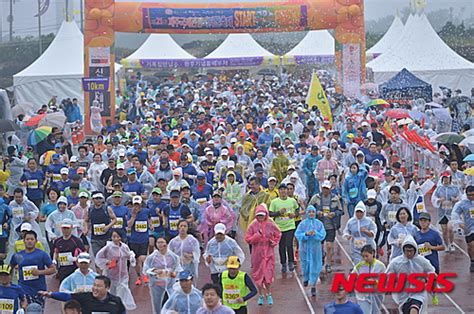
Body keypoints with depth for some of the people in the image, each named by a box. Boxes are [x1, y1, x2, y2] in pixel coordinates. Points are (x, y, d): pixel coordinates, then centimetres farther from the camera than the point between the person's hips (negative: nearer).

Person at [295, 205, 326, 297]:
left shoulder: (319, 224, -1)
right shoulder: (302, 224, -1)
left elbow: (322, 235, -5)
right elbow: (297, 235, -7)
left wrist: (315, 233, -23)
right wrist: (306, 234, -22)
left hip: (315, 248, -1)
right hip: (305, 248, 1)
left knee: (315, 266, -1)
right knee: (305, 265, 12)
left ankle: (313, 286, 5)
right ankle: (306, 278, 43)